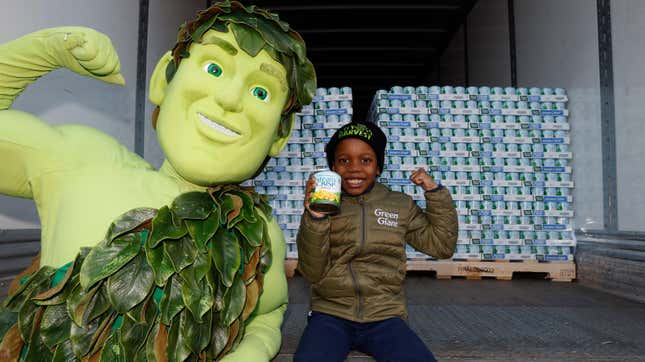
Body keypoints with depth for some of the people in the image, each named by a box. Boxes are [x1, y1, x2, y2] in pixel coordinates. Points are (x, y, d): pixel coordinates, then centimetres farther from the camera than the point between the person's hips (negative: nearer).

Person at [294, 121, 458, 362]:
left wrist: (435, 192, 0)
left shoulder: (400, 205, 7)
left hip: (385, 317, 2)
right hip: (331, 315, -2)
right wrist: (315, 220, -20)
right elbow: (313, 274, -5)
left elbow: (441, 246, 8)